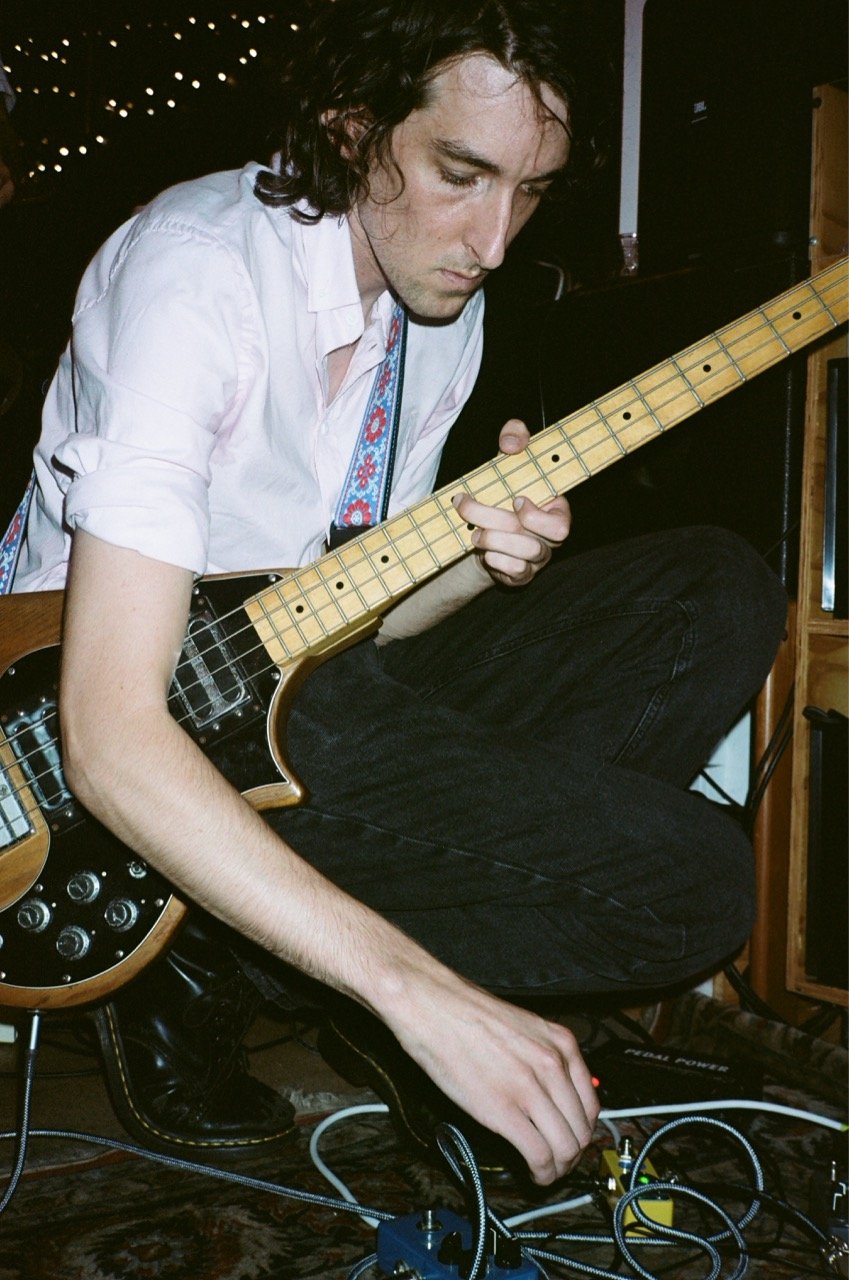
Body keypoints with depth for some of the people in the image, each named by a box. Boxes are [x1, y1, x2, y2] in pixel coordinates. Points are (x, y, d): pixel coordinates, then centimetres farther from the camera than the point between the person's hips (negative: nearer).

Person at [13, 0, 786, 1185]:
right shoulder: (198, 272, -23)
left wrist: (487, 562, -14)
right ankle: (212, 958, -5)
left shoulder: (441, 297, 4)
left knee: (720, 598, -6)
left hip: (304, 674, 8)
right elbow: (109, 735, -32)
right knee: (682, 877, -20)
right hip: (158, 722, -8)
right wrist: (417, 991, -35)